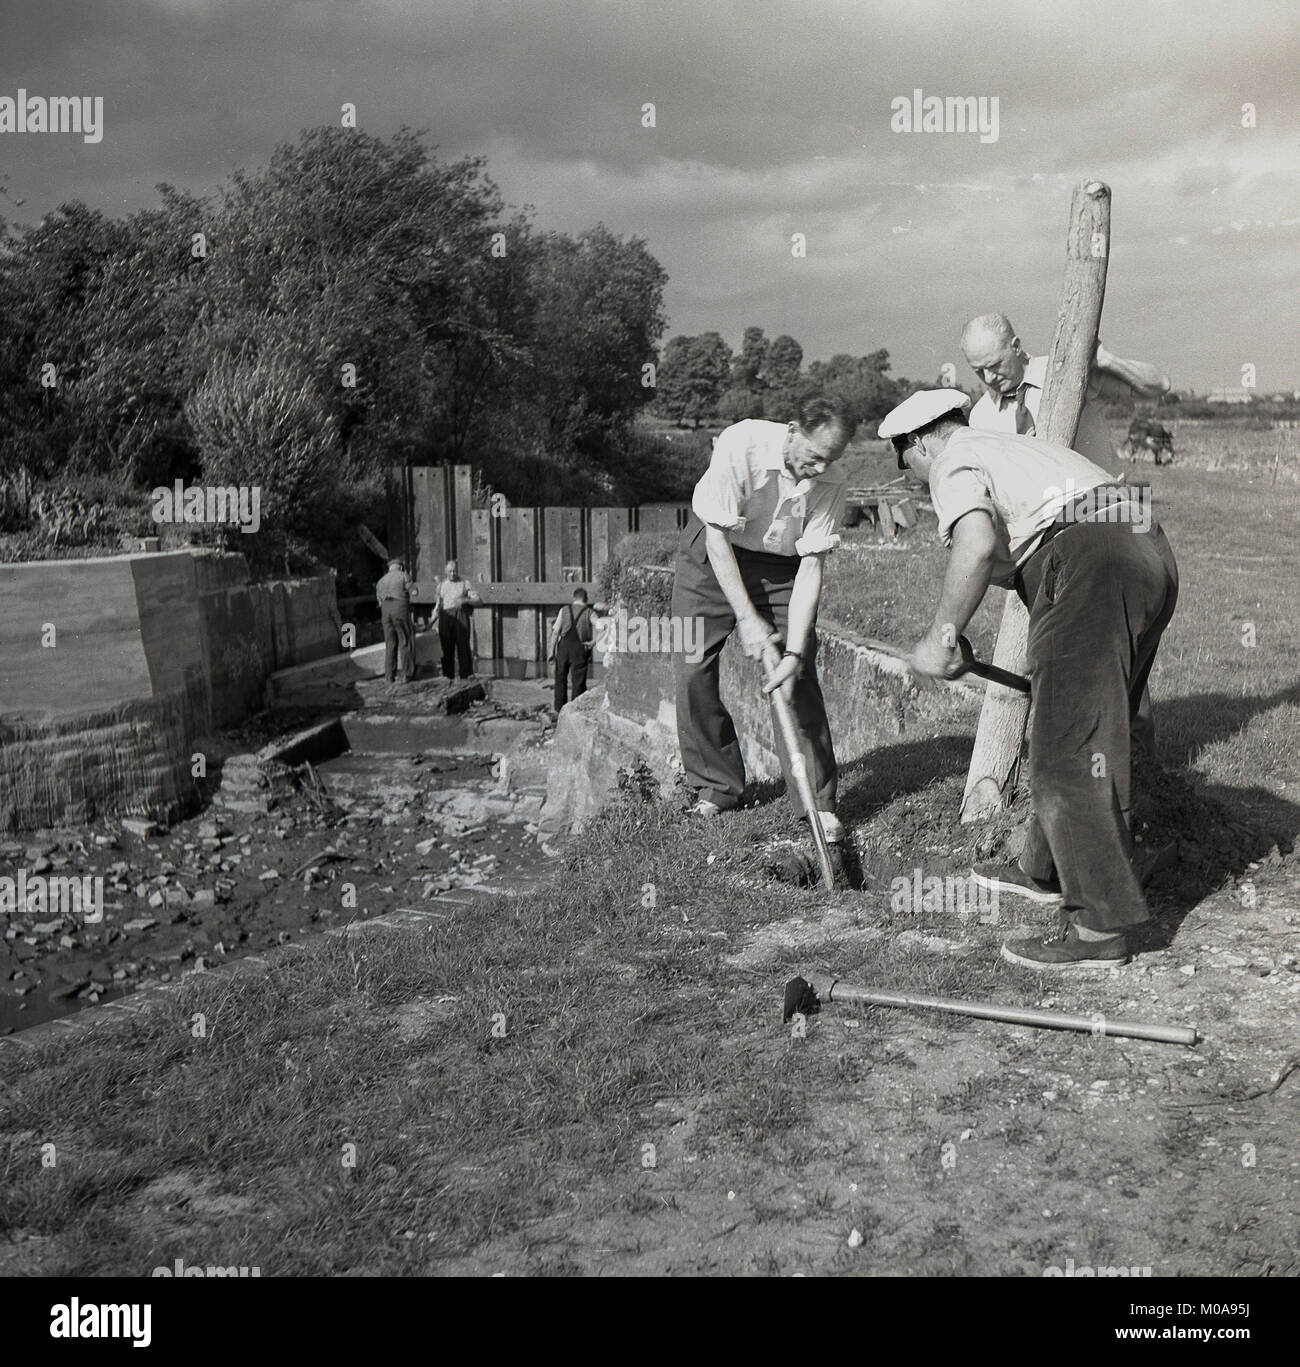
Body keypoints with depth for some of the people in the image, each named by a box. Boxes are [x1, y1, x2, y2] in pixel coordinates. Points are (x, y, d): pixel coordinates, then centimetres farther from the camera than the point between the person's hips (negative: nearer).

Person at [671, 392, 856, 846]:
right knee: (692, 670, -7)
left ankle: (819, 800, -4)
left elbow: (811, 567, -20)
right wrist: (746, 618, -26)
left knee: (799, 680, -11)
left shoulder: (832, 485, -21)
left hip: (781, 566, 1)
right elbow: (717, 537, -25)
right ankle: (716, 787, 10)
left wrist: (794, 652, -28)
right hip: (713, 556, -1)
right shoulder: (741, 444, -29)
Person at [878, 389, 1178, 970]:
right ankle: (1045, 871, 36)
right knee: (1082, 733, 20)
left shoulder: (956, 460, 4)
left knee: (1069, 753, -5)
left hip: (1092, 567, -10)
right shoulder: (1021, 445, 32)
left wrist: (941, 636, -11)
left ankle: (1099, 927, -3)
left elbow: (977, 545, -18)